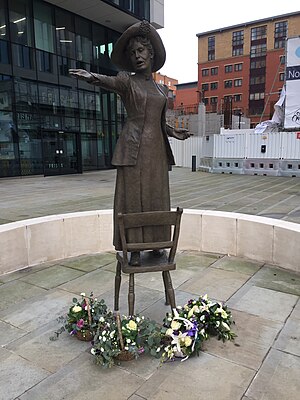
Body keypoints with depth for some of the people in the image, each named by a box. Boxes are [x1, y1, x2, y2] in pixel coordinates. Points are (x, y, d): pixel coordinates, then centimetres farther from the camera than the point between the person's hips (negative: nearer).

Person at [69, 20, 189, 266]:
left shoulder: (162, 89, 18)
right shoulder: (127, 81, 3)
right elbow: (111, 82, -21)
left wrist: (173, 132, 6)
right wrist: (92, 77, -42)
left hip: (156, 149, 5)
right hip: (134, 148, -5)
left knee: (157, 198, 5)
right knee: (132, 197, -5)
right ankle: (135, 250, 3)